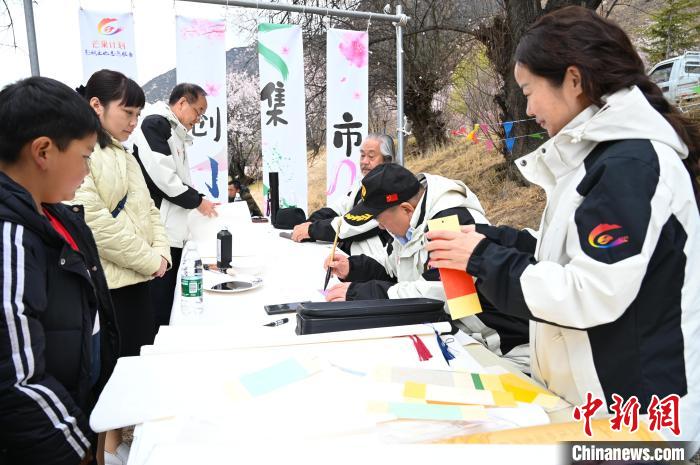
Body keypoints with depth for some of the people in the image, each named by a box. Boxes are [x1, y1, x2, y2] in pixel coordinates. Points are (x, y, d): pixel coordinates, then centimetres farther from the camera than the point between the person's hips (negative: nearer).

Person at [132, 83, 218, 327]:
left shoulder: (176, 133, 20)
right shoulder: (155, 124, -9)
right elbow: (161, 175, -18)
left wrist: (199, 199, 7)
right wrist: (196, 200, -7)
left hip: (174, 231, 9)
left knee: (171, 303, 12)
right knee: (158, 307, -3)